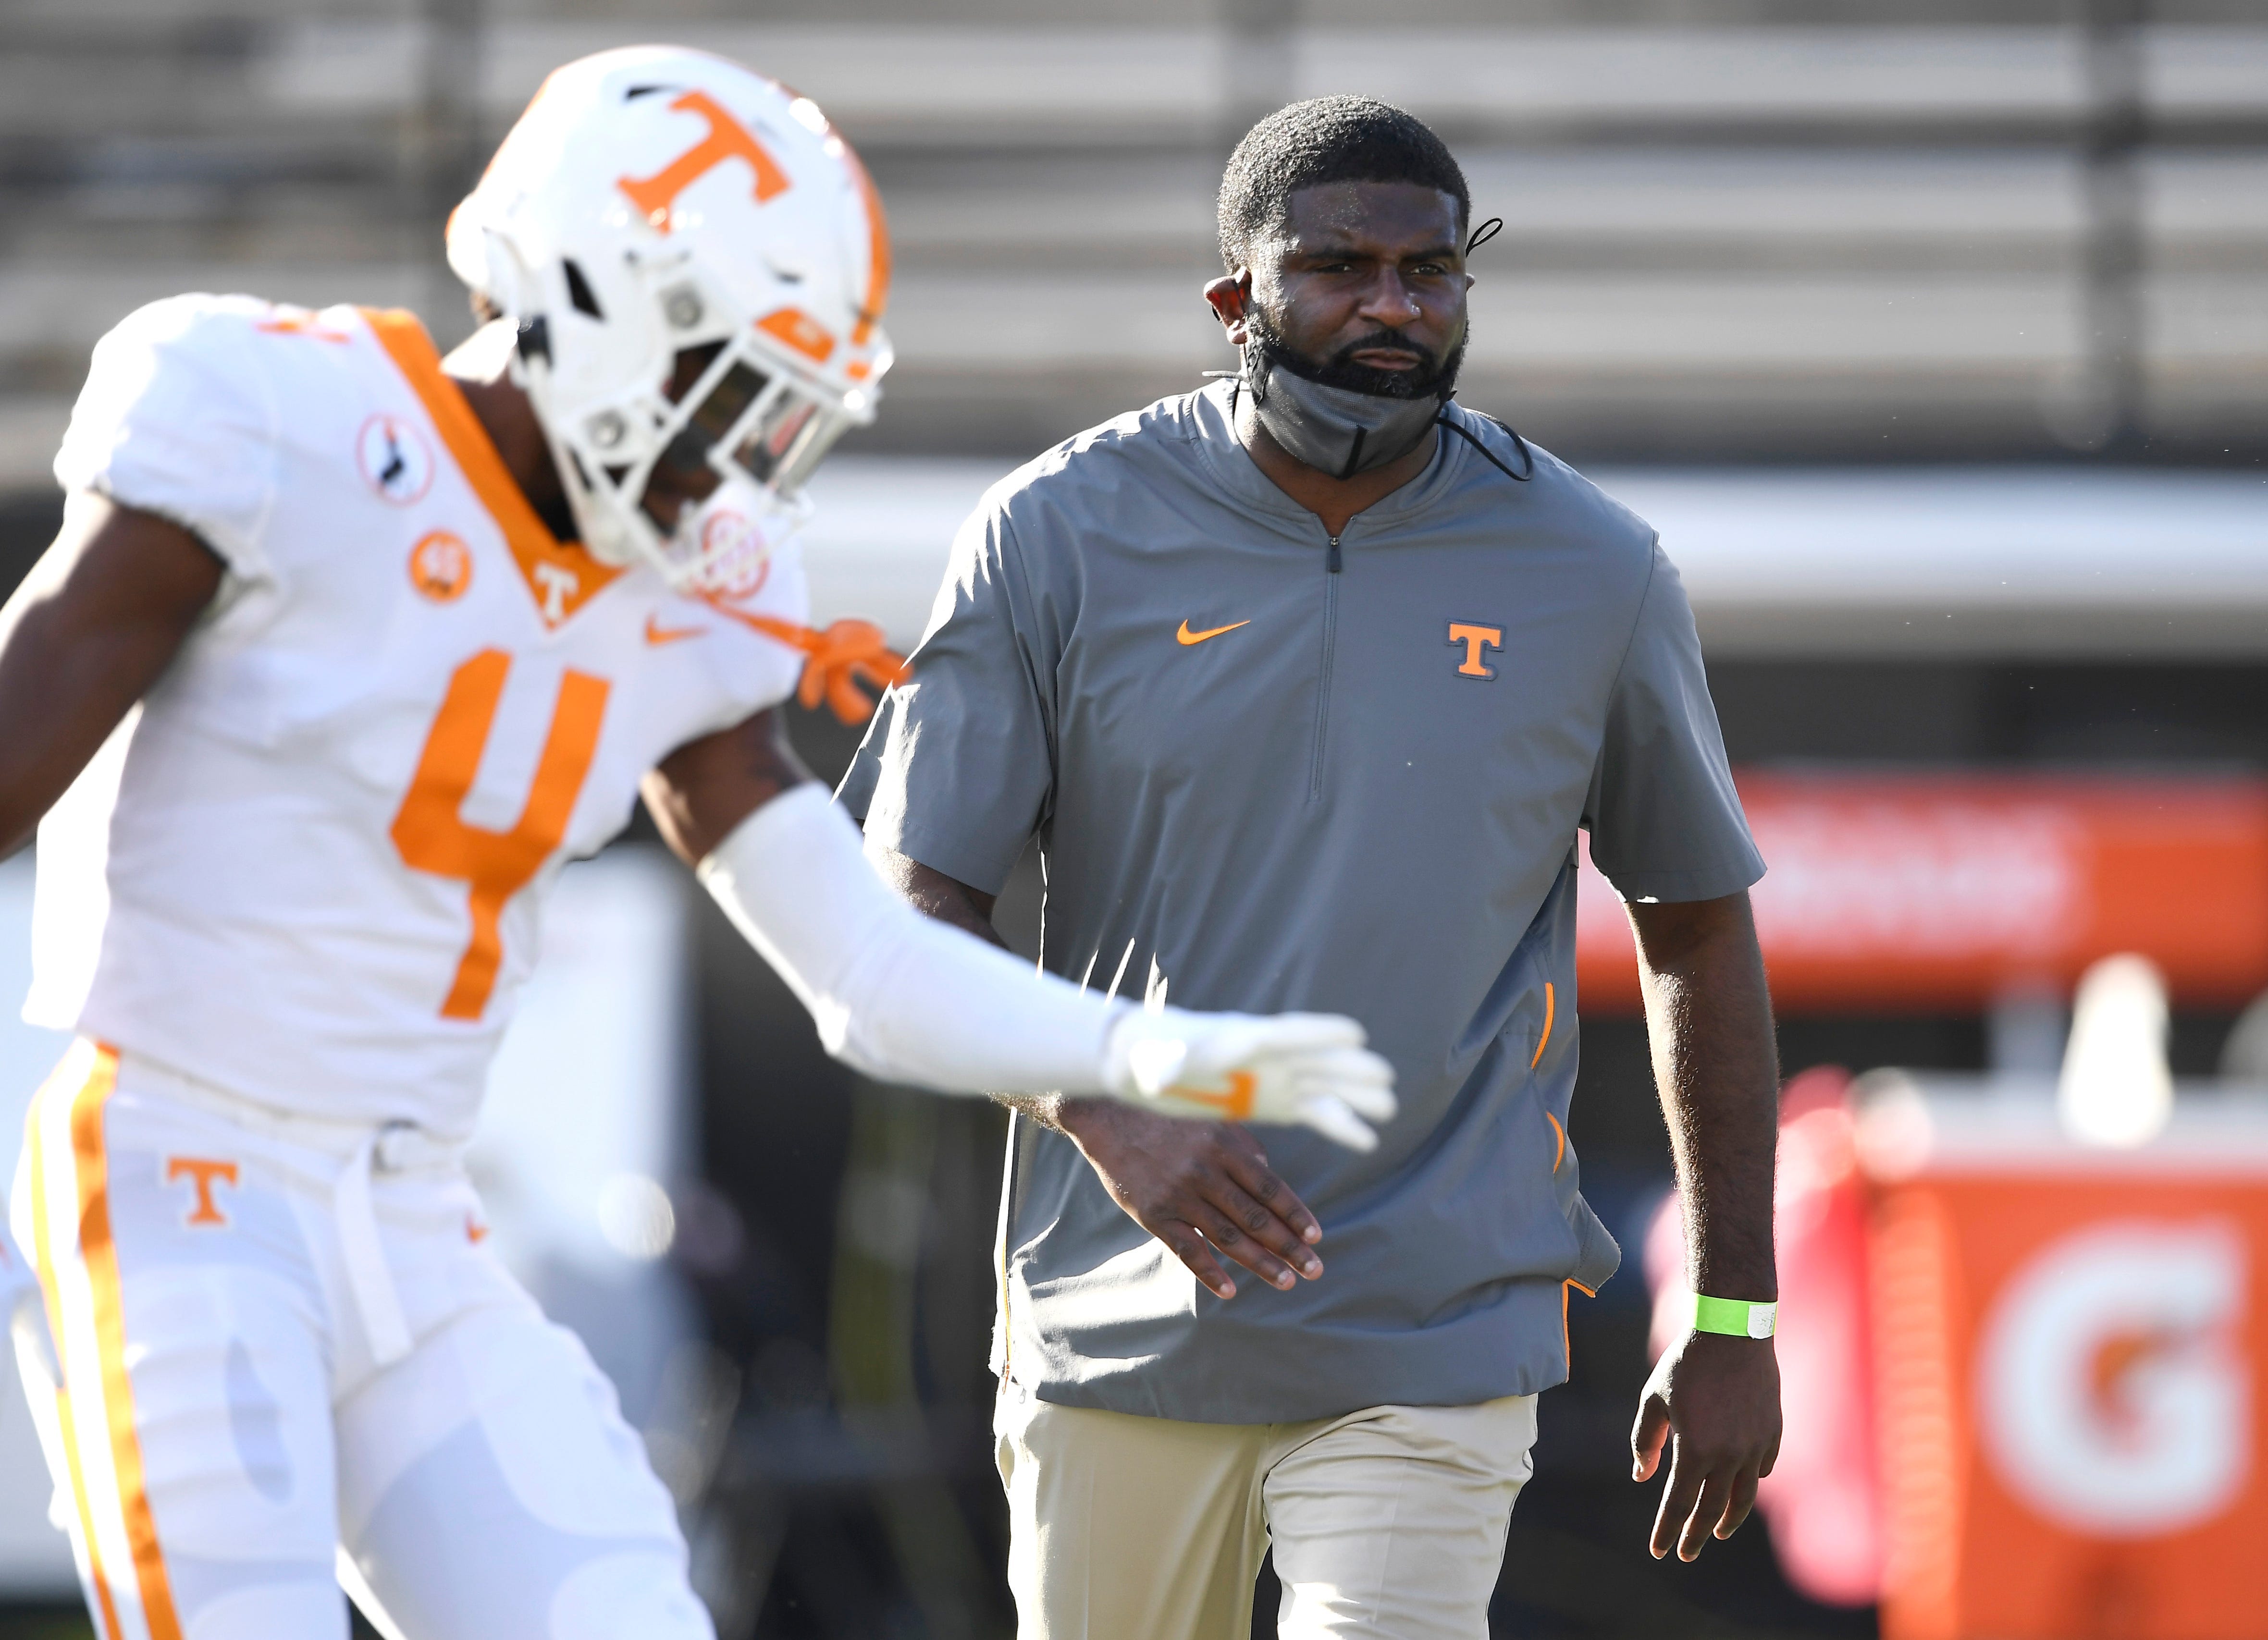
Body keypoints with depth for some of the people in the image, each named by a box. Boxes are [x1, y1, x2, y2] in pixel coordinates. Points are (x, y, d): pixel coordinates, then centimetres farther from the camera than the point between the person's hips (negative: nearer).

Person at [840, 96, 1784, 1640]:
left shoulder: (1592, 572, 0)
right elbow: (914, 917, -4)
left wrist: (1733, 1319, 8)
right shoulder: (1062, 537, -3)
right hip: (1120, 1322, 1)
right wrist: (1104, 1119, -23)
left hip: (1436, 1340, -1)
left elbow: (1697, 928, 10)